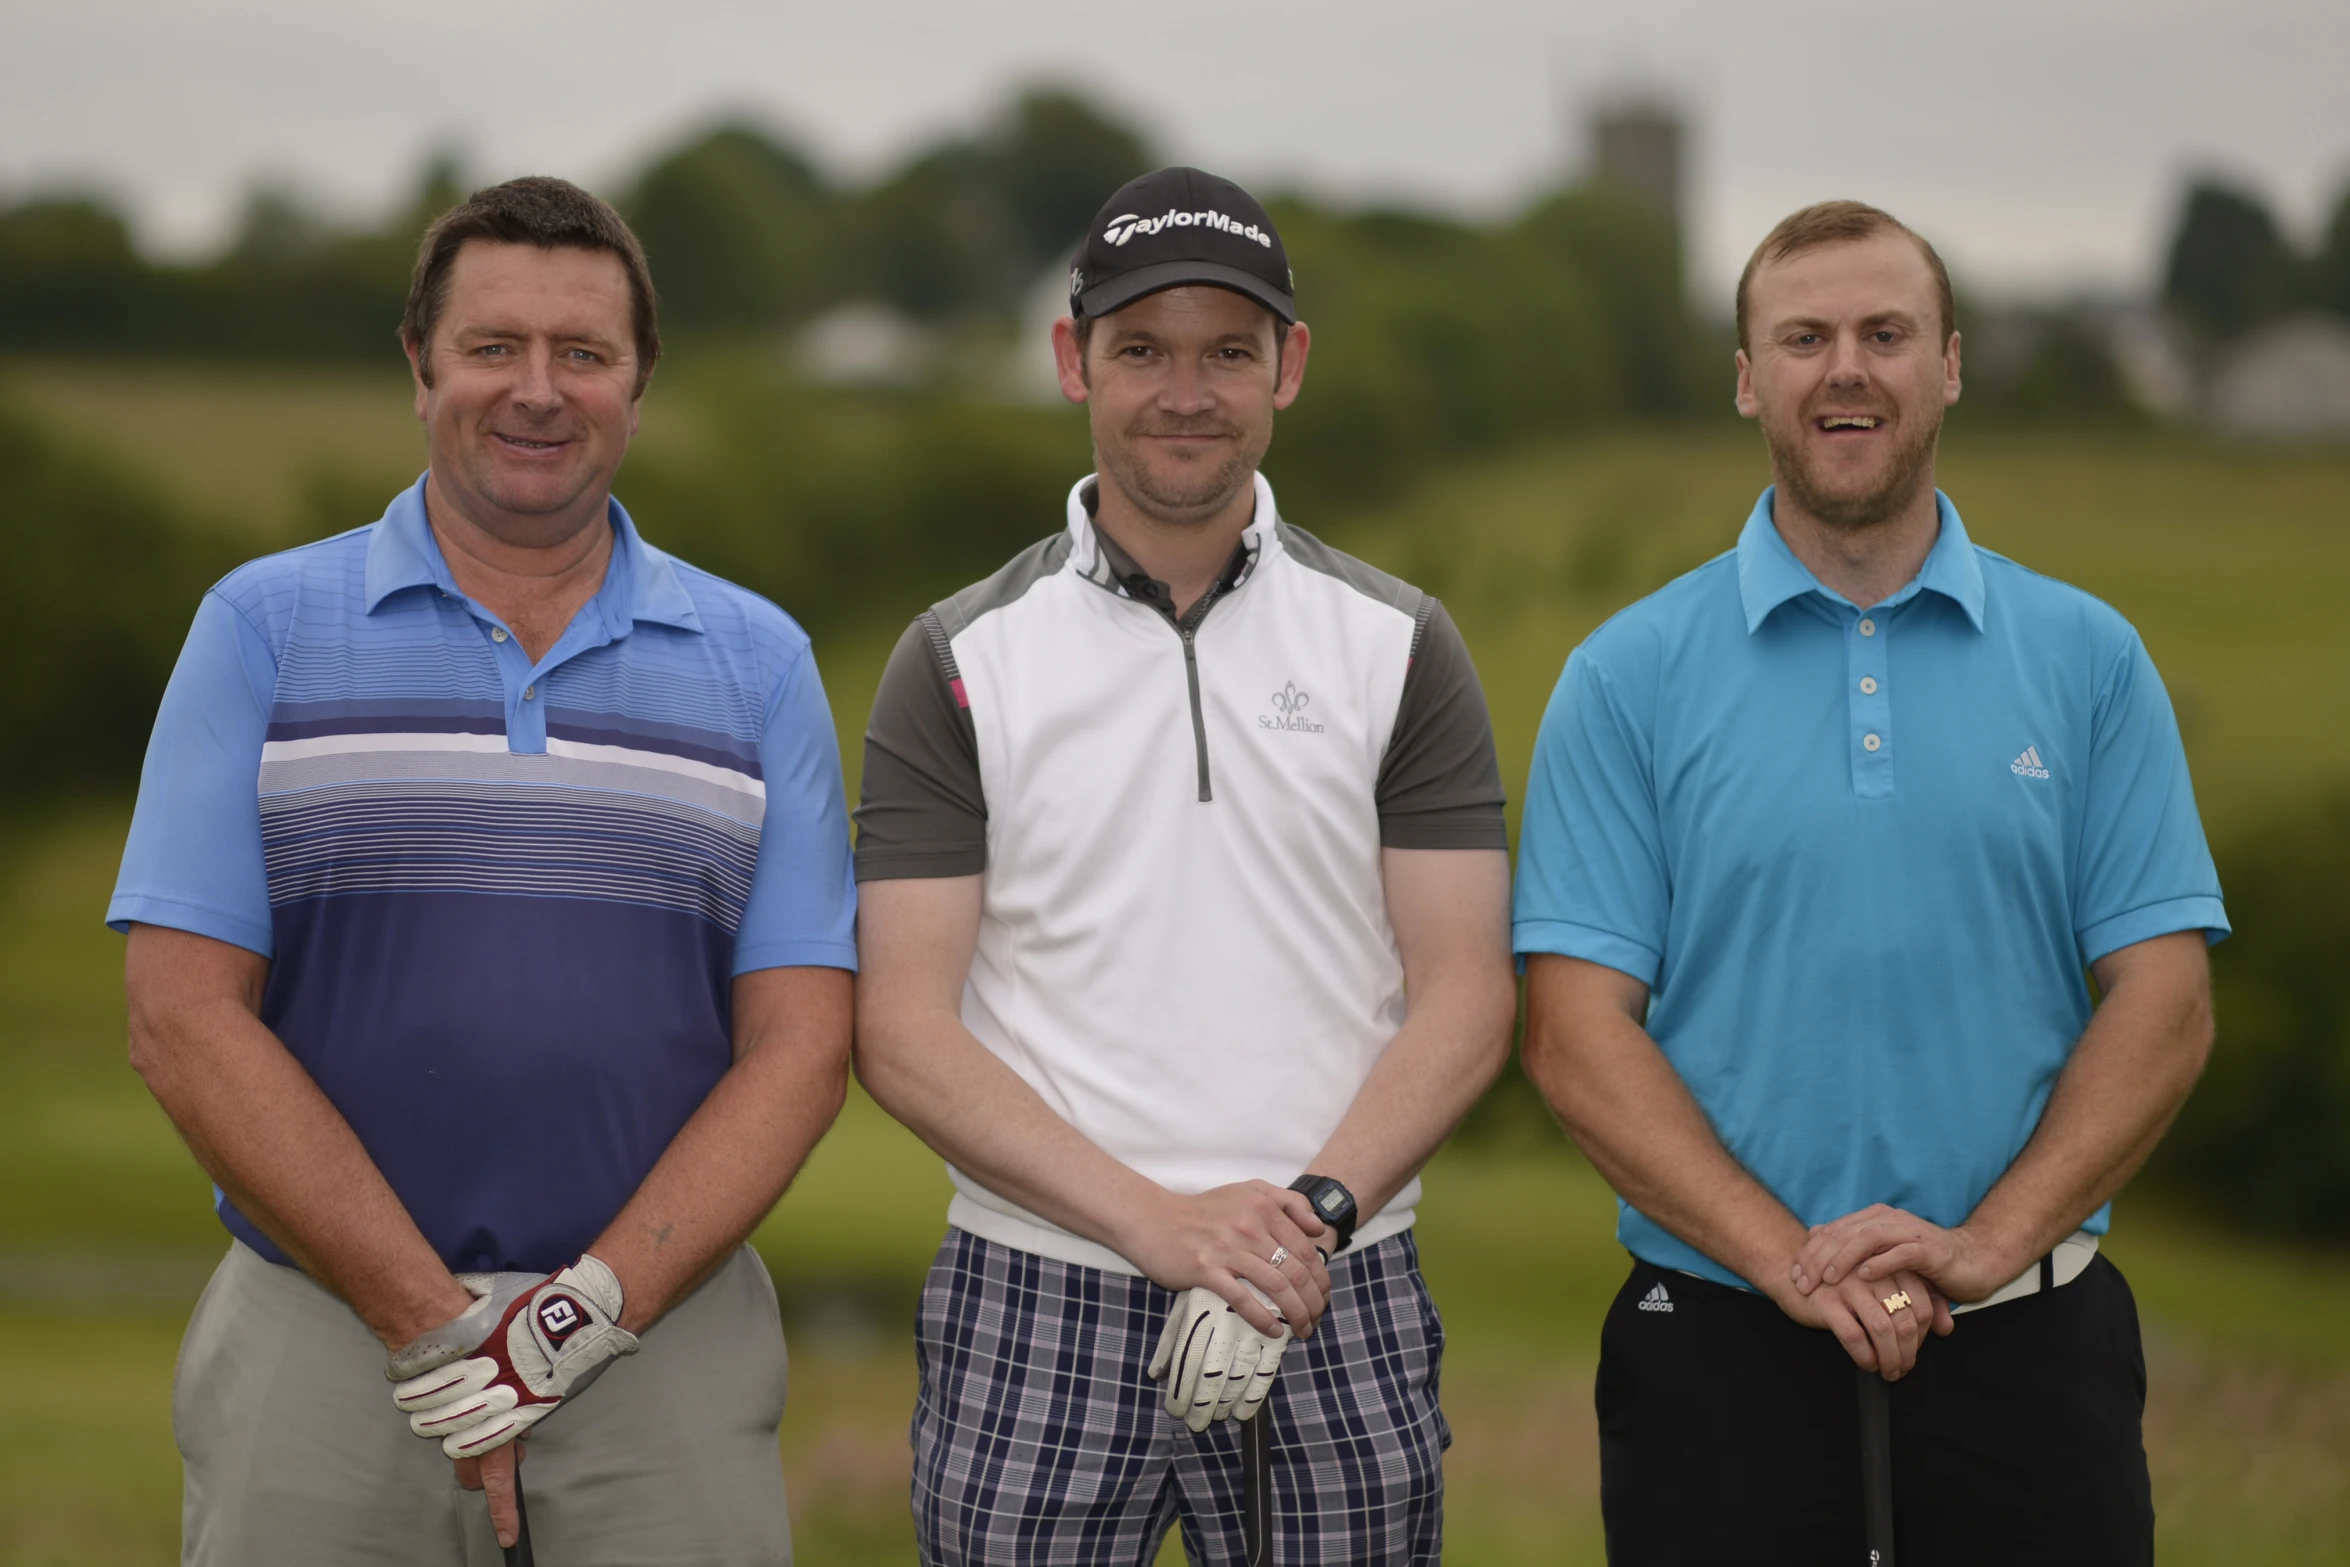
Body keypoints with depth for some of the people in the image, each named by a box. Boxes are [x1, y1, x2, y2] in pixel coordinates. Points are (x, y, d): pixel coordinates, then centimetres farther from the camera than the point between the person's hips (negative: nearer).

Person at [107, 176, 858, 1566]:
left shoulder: (759, 663, 8)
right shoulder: (265, 629, 4)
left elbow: (798, 1045, 2)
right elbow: (186, 1022, -3)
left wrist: (590, 1310, -12)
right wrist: (439, 1323, -11)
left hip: (666, 1335, 1)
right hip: (324, 1332, -1)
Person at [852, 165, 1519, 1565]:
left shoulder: (1399, 647, 6)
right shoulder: (962, 660, 4)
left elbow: (1464, 1002, 2)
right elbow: (906, 1032, -3)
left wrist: (1313, 1216, -15)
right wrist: (1160, 1224, -15)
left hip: (1342, 1303, 1)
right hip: (1034, 1303, -1)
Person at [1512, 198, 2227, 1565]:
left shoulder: (2088, 659, 5)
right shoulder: (1630, 675, 2)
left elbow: (2164, 1005, 1)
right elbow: (1579, 1028, -4)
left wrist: (1986, 1241, -12)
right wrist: (1788, 1254, -15)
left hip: (2026, 1345, 1)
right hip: (1723, 1340, -1)